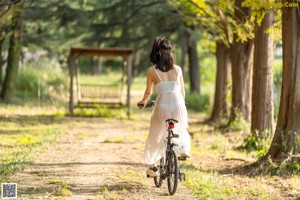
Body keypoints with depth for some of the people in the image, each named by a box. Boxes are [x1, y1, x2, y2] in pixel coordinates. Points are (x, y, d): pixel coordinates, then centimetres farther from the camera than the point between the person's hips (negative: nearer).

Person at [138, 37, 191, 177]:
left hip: (162, 106, -2)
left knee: (155, 136, 17)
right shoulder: (177, 69, 6)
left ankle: (152, 167, 21)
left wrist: (144, 101, 27)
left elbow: (148, 93, 5)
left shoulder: (151, 71, -1)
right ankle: (183, 148, 13)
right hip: (178, 105, 2)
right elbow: (182, 91, 13)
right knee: (180, 128, 34)